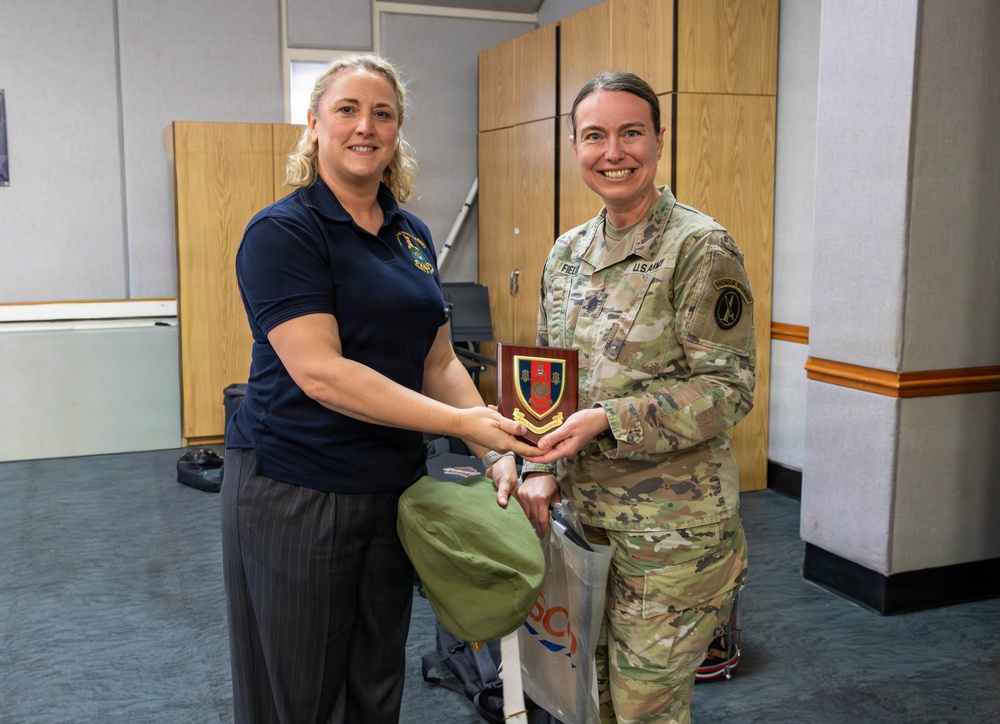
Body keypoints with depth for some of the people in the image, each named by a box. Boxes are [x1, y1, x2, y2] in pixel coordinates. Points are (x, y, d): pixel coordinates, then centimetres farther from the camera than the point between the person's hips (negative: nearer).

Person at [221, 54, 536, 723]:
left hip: (394, 486, 6)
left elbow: (439, 361, 10)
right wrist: (464, 422, -24)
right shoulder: (283, 232, -12)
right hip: (294, 491, -6)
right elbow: (320, 372, -22)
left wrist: (497, 453, -4)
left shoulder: (413, 236, 9)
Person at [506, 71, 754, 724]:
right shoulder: (569, 252, 7)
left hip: (674, 528, -6)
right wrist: (544, 471, -1)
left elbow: (728, 388, -15)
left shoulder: (701, 247, -13)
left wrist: (606, 420, -23)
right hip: (588, 511, 6)